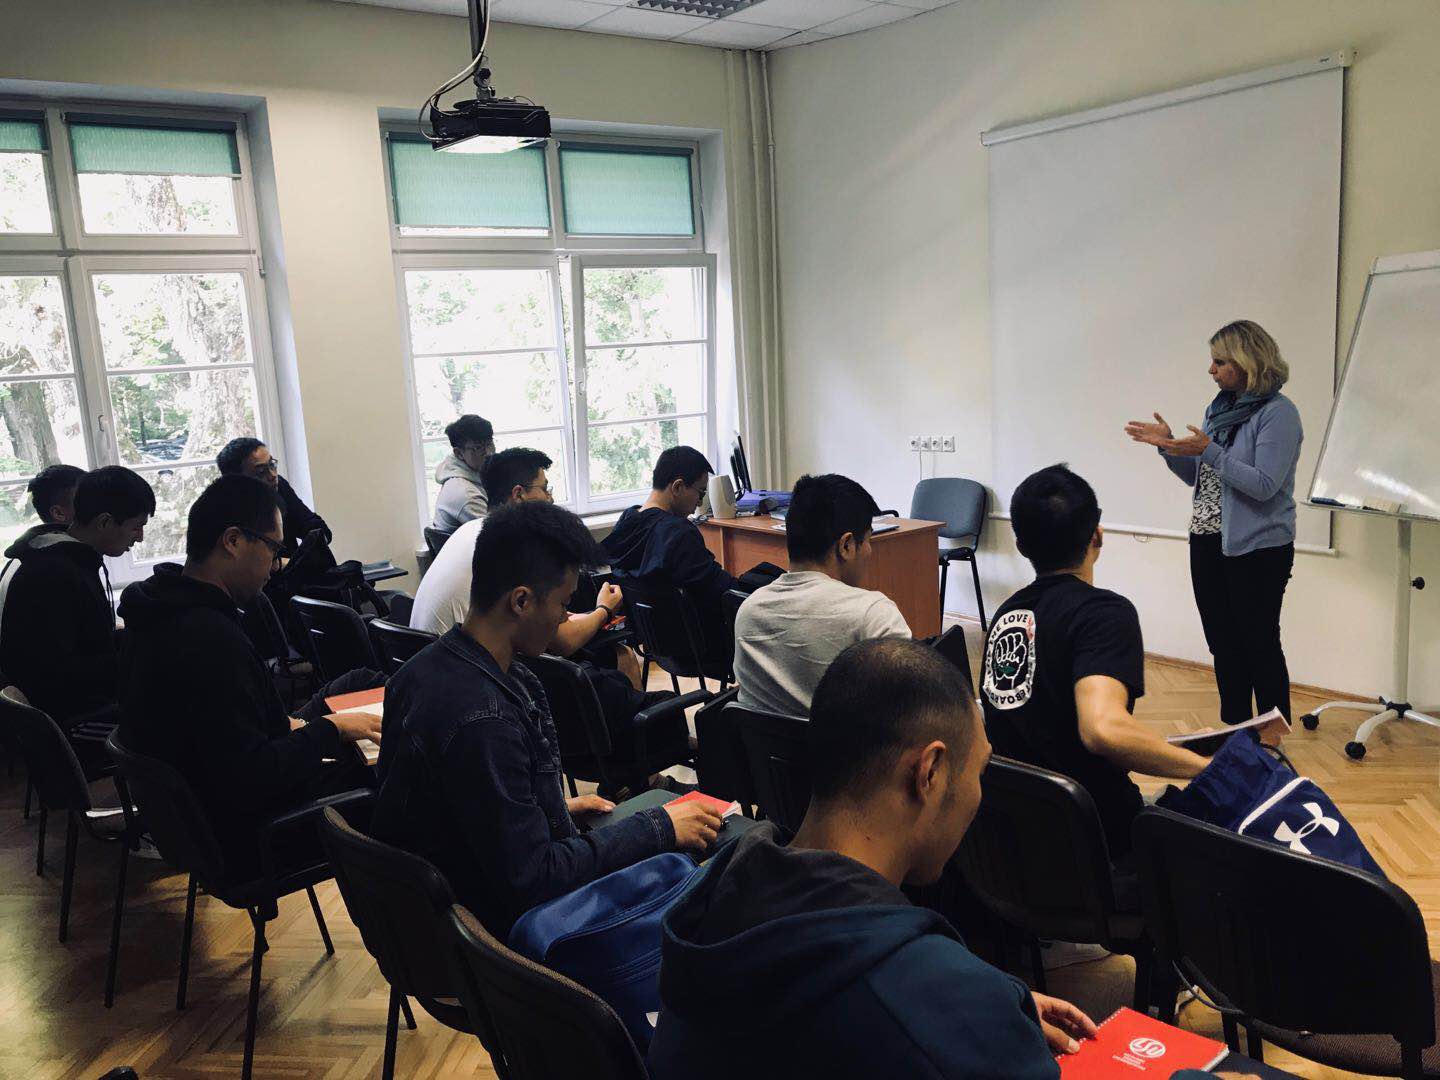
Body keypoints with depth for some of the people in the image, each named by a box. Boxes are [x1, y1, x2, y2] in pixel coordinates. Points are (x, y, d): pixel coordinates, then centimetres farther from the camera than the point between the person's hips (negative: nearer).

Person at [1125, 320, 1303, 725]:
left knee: (1259, 646, 1)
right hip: (1208, 544, 8)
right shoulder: (1220, 407, 11)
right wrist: (1168, 445, 1)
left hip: (1256, 549, -8)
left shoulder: (1278, 413, -12)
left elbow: (1264, 486, -20)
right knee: (1223, 645, 14)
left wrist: (1209, 451, -23)